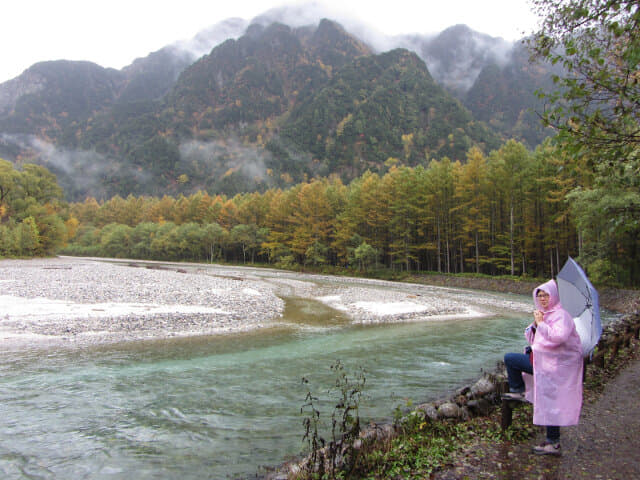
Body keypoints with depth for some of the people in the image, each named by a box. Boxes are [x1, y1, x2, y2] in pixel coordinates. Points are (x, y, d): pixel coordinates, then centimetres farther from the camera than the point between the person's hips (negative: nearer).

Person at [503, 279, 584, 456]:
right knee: (509, 359, 6)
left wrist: (541, 324, -21)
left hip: (557, 364, -8)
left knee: (551, 401, -5)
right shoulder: (542, 315, 13)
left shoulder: (561, 315, -13)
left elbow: (559, 336, -30)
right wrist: (535, 324, -5)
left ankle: (553, 444, 3)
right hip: (541, 360, 8)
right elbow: (529, 338, 12)